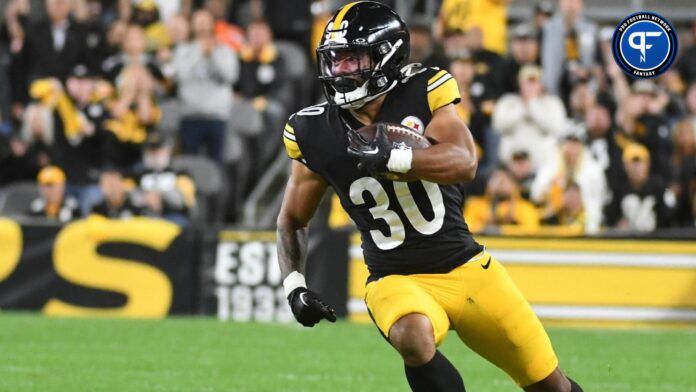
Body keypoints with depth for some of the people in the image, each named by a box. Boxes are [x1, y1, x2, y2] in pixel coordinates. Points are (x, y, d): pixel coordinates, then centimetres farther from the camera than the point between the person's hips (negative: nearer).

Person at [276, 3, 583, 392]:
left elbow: (465, 163, -25)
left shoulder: (423, 94, -9)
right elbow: (292, 220, 9)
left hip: (468, 269, 0)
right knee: (414, 336, -37)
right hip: (398, 282, 0)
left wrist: (392, 158, -38)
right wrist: (294, 284, -6)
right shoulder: (317, 133, -4)